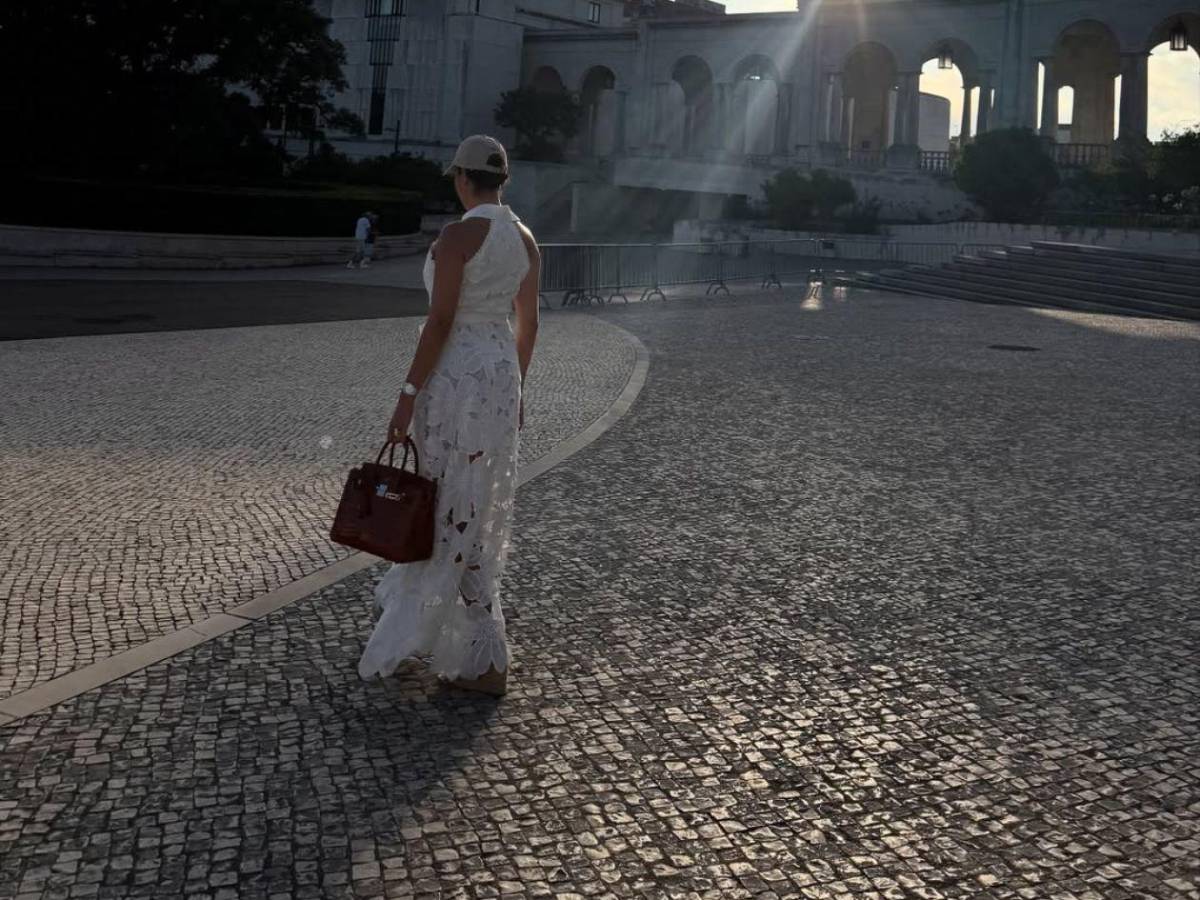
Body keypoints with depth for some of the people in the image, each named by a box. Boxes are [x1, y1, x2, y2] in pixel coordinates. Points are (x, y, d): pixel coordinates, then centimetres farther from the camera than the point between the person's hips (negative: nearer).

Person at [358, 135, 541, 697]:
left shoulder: (458, 235, -16)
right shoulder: (525, 239, 8)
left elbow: (439, 322, -19)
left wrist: (409, 394, -14)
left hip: (456, 377, -8)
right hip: (502, 373, 8)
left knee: (456, 518, -1)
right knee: (476, 508, 20)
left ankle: (487, 664, 2)